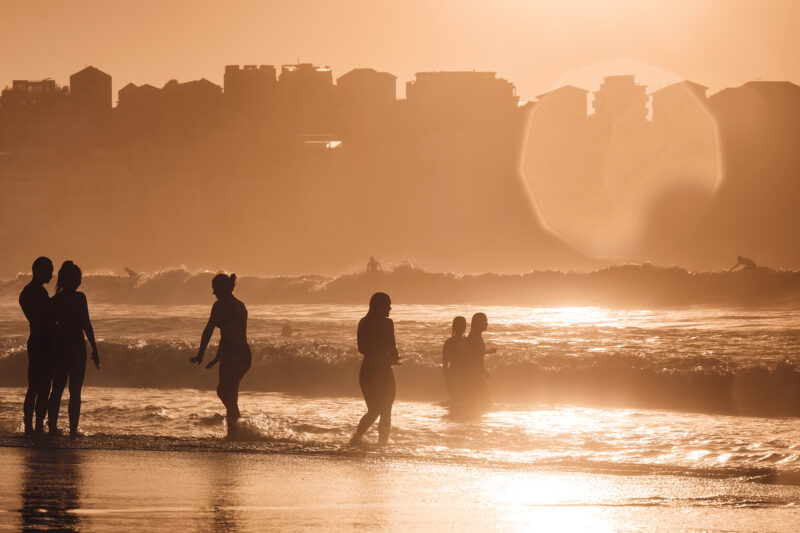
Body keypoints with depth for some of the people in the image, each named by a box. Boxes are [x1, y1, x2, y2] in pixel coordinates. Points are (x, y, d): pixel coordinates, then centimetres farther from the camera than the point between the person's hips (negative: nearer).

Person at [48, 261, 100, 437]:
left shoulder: (55, 299, 6)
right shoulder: (79, 298, -10)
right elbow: (86, 325, -11)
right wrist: (94, 349, -7)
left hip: (59, 346, 5)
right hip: (76, 346, -5)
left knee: (57, 389, 13)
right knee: (75, 391, 0)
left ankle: (52, 425, 11)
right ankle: (73, 429, -3)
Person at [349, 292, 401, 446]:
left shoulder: (363, 323, 7)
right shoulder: (387, 323, -12)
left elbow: (362, 349, 11)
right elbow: (391, 349, -14)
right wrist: (395, 359, 7)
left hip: (366, 370, 5)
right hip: (382, 371, -5)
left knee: (373, 410, 15)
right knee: (386, 412, 10)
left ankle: (357, 436, -1)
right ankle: (383, 441, 10)